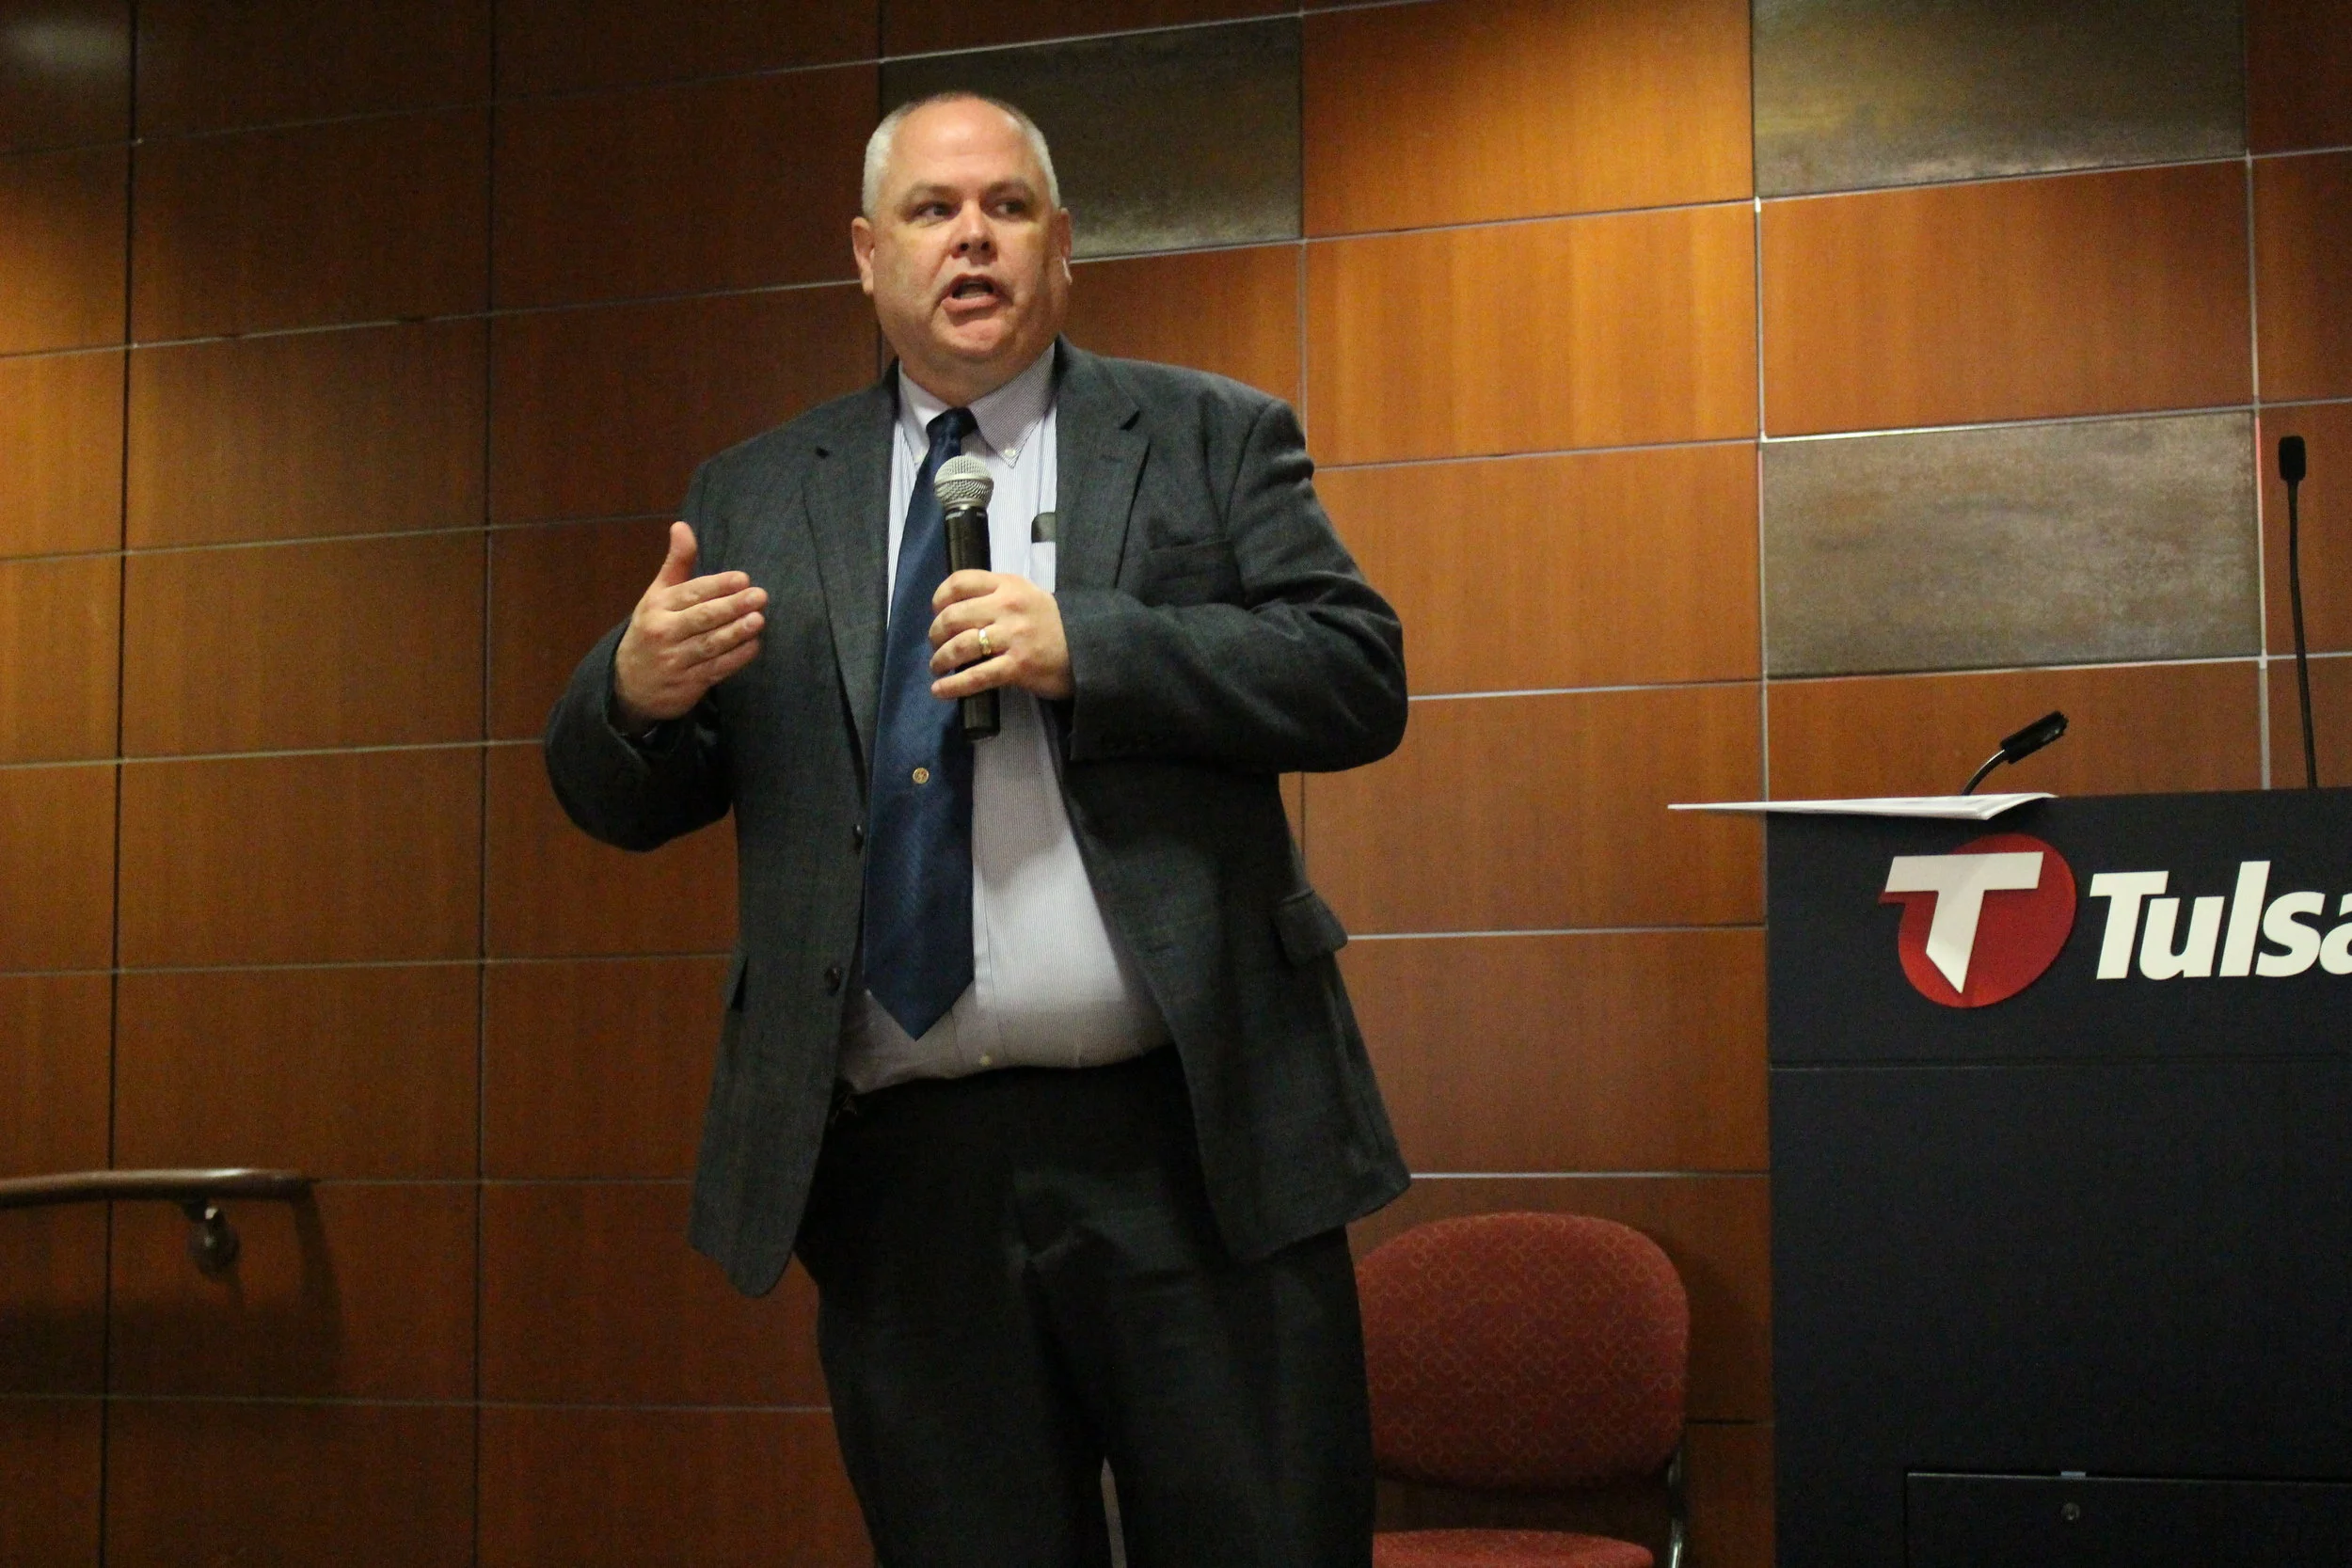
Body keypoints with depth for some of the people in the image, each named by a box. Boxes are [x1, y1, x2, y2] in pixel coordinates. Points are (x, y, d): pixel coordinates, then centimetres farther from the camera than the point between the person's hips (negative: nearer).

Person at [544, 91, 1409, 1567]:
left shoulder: (1215, 440, 9)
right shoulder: (753, 499, 13)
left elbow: (1360, 677, -3)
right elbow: (622, 799, 11)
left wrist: (1087, 647, -14)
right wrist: (637, 689, -12)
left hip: (1191, 1150, -1)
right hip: (897, 1171, 2)